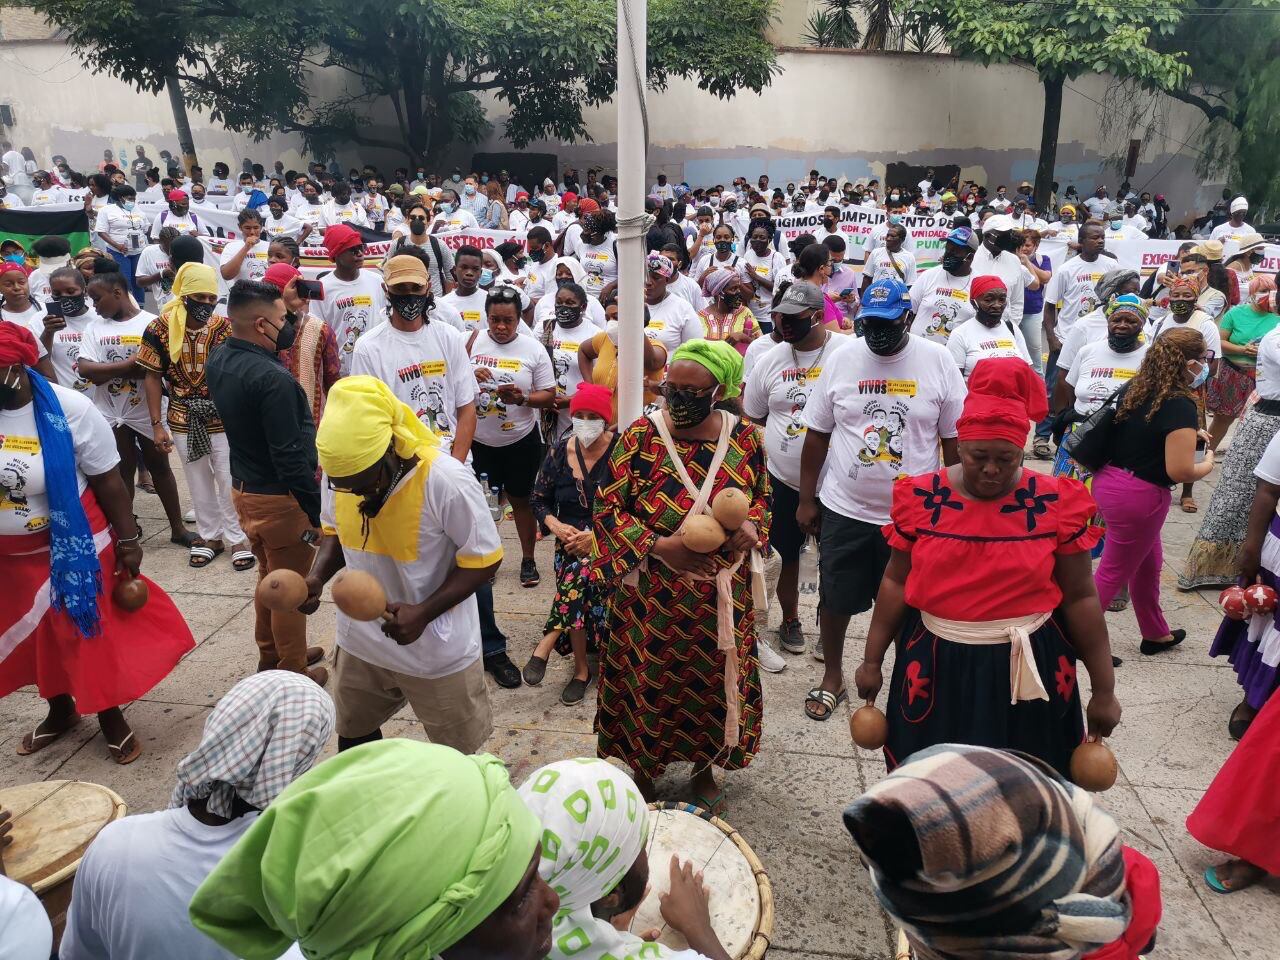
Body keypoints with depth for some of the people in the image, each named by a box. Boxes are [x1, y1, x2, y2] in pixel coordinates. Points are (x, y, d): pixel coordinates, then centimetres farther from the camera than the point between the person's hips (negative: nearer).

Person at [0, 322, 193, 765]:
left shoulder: (70, 410, -17)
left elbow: (108, 480, -10)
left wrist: (128, 539, -8)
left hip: (73, 544, -4)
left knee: (88, 627, 7)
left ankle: (110, 715, 26)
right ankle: (60, 708, 41)